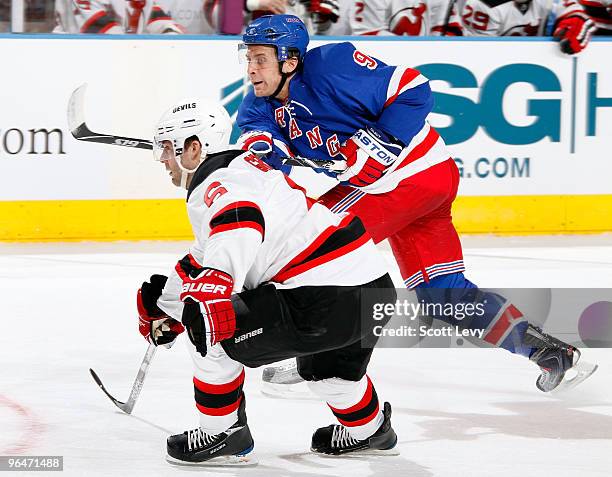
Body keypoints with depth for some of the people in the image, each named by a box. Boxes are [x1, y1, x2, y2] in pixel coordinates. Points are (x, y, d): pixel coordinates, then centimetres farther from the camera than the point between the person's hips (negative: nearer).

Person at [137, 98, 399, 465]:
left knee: (211, 333, -1)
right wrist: (164, 303, 39)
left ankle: (223, 436, 11)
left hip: (327, 302, -10)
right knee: (327, 364, 38)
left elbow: (238, 224, -34)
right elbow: (205, 258, 34)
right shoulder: (241, 168, 23)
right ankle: (369, 431, 56)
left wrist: (208, 297, -44)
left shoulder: (217, 184, -9)